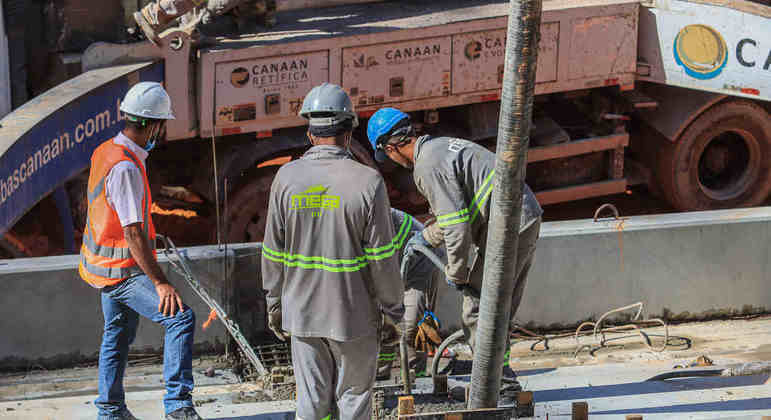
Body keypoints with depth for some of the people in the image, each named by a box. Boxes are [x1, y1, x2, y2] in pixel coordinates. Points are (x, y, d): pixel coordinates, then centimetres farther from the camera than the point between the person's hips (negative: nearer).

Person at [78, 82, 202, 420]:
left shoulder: (106, 151, 7)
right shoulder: (126, 167, -25)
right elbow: (133, 232, -28)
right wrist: (160, 283, -30)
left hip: (104, 262, 10)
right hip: (122, 270, -10)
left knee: (118, 335, 21)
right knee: (181, 319, -17)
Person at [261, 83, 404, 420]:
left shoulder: (287, 178, -6)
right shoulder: (367, 182, -15)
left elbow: (274, 251, 0)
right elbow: (382, 258, -12)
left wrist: (274, 303, 12)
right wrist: (392, 310, 0)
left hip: (302, 311, 3)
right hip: (354, 315, -3)